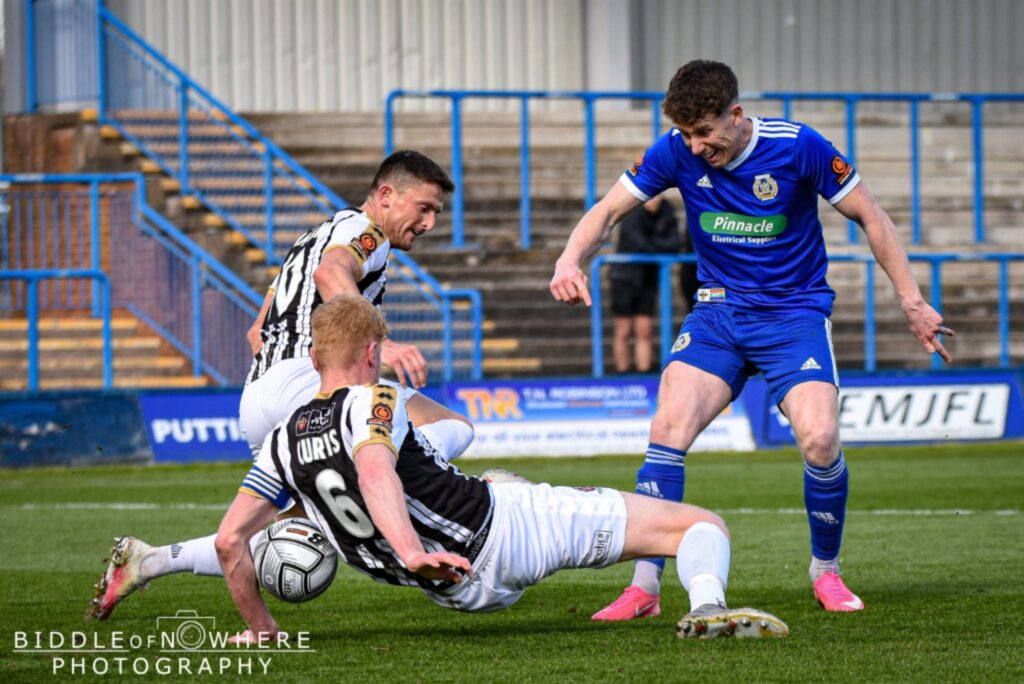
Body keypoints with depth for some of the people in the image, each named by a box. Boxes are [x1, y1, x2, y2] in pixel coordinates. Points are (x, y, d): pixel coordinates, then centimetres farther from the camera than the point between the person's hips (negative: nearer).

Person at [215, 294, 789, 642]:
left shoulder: (284, 443, 7)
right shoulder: (373, 402, -11)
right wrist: (411, 550, -45)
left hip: (461, 591, 7)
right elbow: (374, 472, -32)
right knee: (701, 524, -9)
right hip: (500, 533, -7)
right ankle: (708, 605, -40)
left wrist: (259, 626, 13)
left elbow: (229, 539, 2)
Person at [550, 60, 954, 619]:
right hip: (718, 312, 2)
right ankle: (644, 584, -14)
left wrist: (911, 301, -7)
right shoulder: (678, 152, -9)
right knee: (668, 427, -19)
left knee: (819, 440, -21)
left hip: (796, 314, -2)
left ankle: (826, 570, 7)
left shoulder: (798, 147, -16)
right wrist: (569, 261, -25)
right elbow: (609, 210, -5)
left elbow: (869, 217, -5)